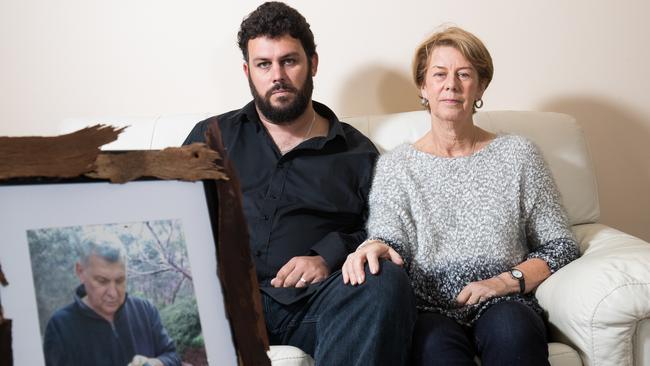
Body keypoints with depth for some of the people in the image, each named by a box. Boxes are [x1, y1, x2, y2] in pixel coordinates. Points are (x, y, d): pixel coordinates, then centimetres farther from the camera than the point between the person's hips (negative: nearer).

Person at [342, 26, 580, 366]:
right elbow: (391, 243, -1)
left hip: (502, 304, 1)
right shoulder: (395, 165, 11)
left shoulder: (517, 155, 11)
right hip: (428, 309, -1)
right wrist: (375, 247, -26)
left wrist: (508, 280, -7)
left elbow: (560, 246, 11)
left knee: (511, 327, -35)